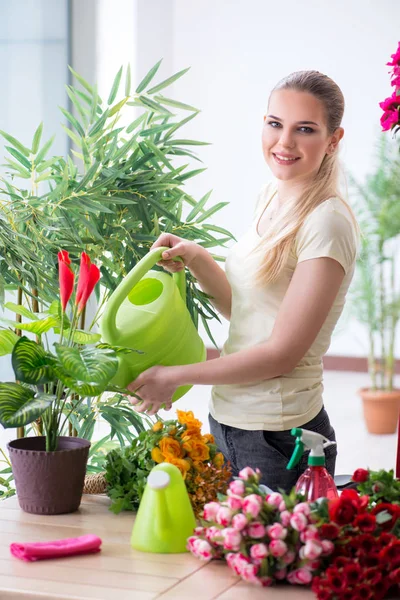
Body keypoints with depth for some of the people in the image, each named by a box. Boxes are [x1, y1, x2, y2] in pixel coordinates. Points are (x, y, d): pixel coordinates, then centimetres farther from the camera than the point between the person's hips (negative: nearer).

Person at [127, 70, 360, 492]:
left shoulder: (326, 222, -18)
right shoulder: (271, 200, 8)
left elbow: (283, 352, -18)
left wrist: (173, 377, -11)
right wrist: (197, 260, -2)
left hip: (278, 440, -8)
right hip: (229, 422, 8)